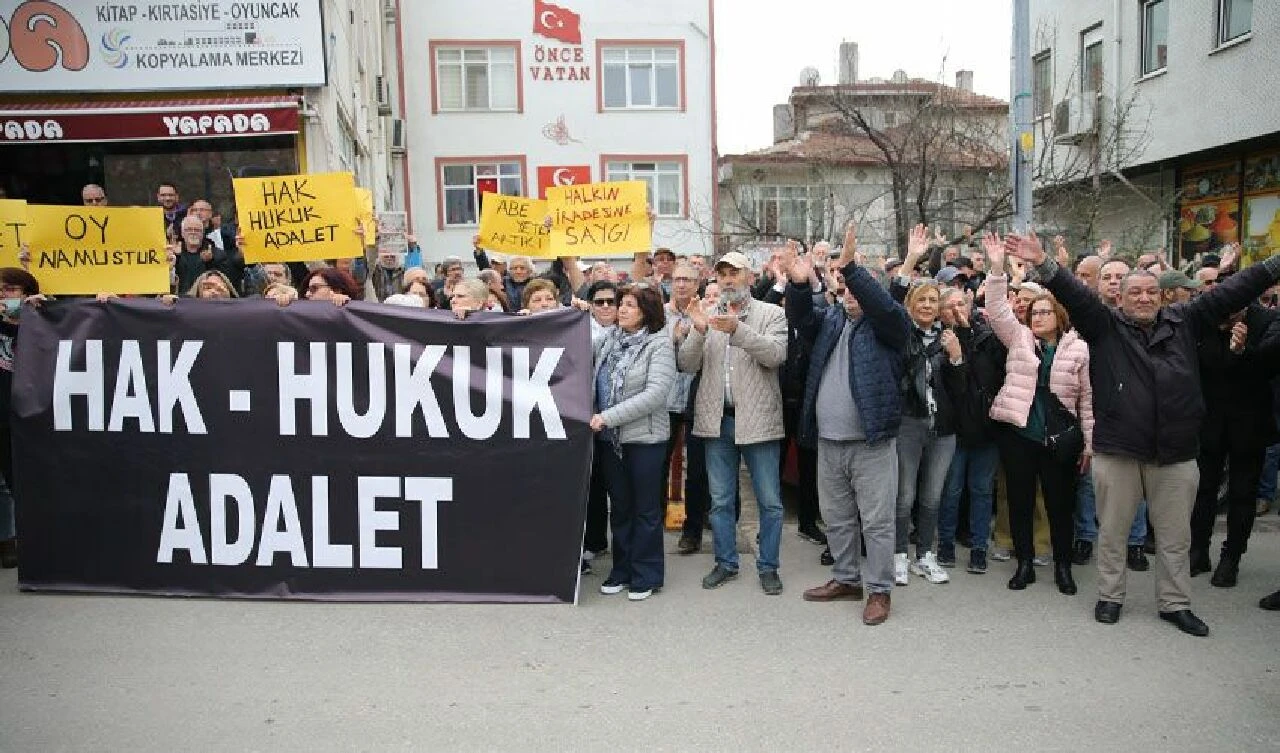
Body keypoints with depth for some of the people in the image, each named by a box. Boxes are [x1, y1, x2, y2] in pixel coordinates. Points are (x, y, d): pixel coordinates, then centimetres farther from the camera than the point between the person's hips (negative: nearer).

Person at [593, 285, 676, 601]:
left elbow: (655, 394, -19)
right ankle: (622, 570, 27)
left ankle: (645, 576, 18)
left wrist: (608, 416, -21)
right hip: (609, 438, 5)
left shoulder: (659, 344, -8)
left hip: (644, 437, -5)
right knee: (620, 507, 15)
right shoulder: (608, 341, 8)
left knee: (645, 509, 6)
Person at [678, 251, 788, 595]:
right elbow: (687, 364, 1)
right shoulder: (706, 316, 9)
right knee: (720, 500, 12)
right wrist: (698, 331, -17)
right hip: (717, 420, 3)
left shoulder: (771, 314, 0)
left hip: (757, 419, -3)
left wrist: (737, 329, -28)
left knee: (770, 500, 5)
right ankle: (725, 563, 26)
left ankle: (768, 566, 19)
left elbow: (776, 354, -17)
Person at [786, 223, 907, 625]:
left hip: (872, 441, -5)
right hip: (828, 440, 6)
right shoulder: (829, 319, 11)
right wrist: (798, 284, -25)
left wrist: (849, 266, -31)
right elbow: (799, 316, -4)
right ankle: (846, 579, 32)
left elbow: (885, 306, -23)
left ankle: (879, 590, 14)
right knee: (836, 517, 16)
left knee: (877, 521, 2)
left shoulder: (885, 325, -2)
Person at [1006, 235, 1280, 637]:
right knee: (1112, 530, 10)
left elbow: (1230, 292, 8)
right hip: (1117, 451, -2)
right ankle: (1110, 596, 26)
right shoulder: (1105, 326, 0)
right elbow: (1075, 295, -13)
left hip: (1176, 453, 2)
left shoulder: (1183, 322, 8)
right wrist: (1043, 265, -27)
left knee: (1175, 536, 12)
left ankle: (1175, 603, 28)